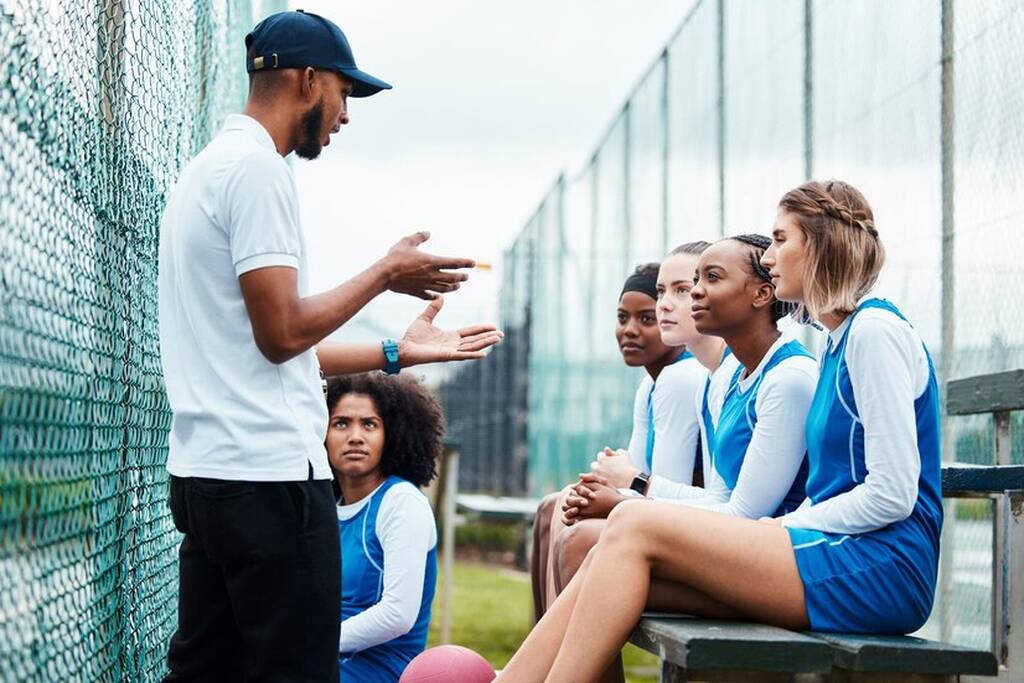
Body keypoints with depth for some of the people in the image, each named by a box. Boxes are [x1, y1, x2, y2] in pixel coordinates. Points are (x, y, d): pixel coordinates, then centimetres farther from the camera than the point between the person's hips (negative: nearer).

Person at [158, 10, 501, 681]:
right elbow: (283, 333, -16)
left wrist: (398, 352, 22)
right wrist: (386, 273, -3)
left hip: (204, 469, 10)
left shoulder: (205, 169, 20)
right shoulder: (257, 167, -10)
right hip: (269, 473, -10)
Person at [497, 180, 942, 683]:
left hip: (881, 568, -9)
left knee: (634, 527, -18)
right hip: (838, 553, 9)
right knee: (615, 553, -6)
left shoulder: (875, 331, -8)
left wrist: (787, 525, -8)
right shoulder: (837, 344, 22)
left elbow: (892, 496, -15)